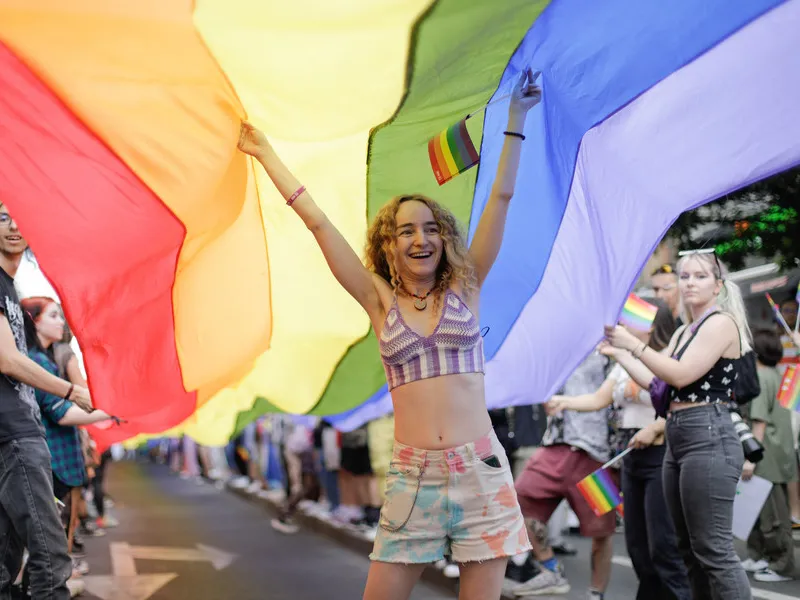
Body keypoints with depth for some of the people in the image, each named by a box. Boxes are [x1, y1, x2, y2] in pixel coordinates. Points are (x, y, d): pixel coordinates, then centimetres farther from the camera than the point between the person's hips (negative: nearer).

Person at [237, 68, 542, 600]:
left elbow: (501, 200, 2)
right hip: (413, 476, 0)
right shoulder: (380, 301, 6)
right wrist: (268, 156, 9)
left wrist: (517, 117, -1)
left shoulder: (465, 288, 7)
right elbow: (318, 224, 7)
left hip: (480, 470, 0)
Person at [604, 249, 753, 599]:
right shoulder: (683, 332, 19)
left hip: (708, 439, -10)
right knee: (690, 550, 12)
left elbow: (681, 375, -16)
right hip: (678, 441, 10)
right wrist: (619, 351, 10)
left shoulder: (721, 322, -6)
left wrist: (632, 343, -12)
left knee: (714, 550, -12)